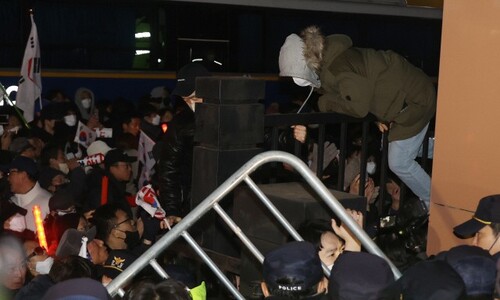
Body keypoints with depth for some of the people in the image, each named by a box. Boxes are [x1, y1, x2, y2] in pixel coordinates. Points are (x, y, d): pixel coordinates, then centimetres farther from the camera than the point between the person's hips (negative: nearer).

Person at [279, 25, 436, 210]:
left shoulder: (338, 68, -29)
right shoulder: (329, 61, 3)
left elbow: (359, 106, -30)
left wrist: (326, 102, -15)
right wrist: (379, 117, -1)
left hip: (414, 99, -10)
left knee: (399, 163, -4)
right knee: (401, 160, 18)